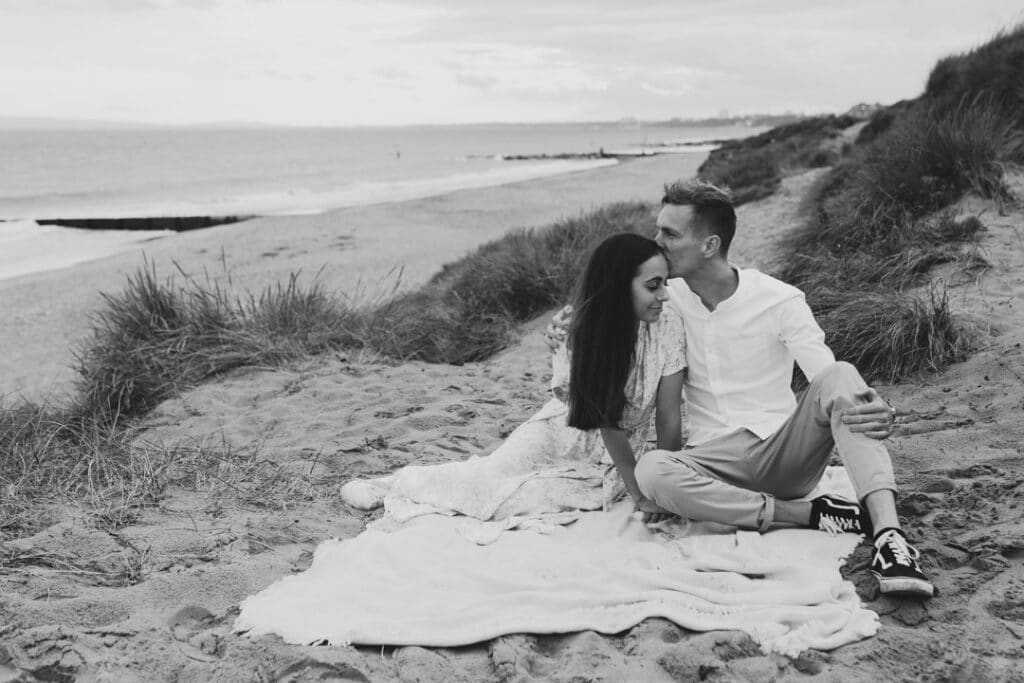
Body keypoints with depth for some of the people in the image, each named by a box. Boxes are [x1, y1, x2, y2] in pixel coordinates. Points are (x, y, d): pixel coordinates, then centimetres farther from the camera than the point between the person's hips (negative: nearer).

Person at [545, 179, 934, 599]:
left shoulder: (780, 301, -4)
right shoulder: (669, 299, 5)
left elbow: (830, 381, -10)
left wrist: (876, 411, -33)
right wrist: (568, 320, -4)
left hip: (785, 450, -1)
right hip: (714, 461, 2)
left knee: (842, 376, -28)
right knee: (651, 471, -32)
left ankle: (888, 536, -41)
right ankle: (811, 513, -23)